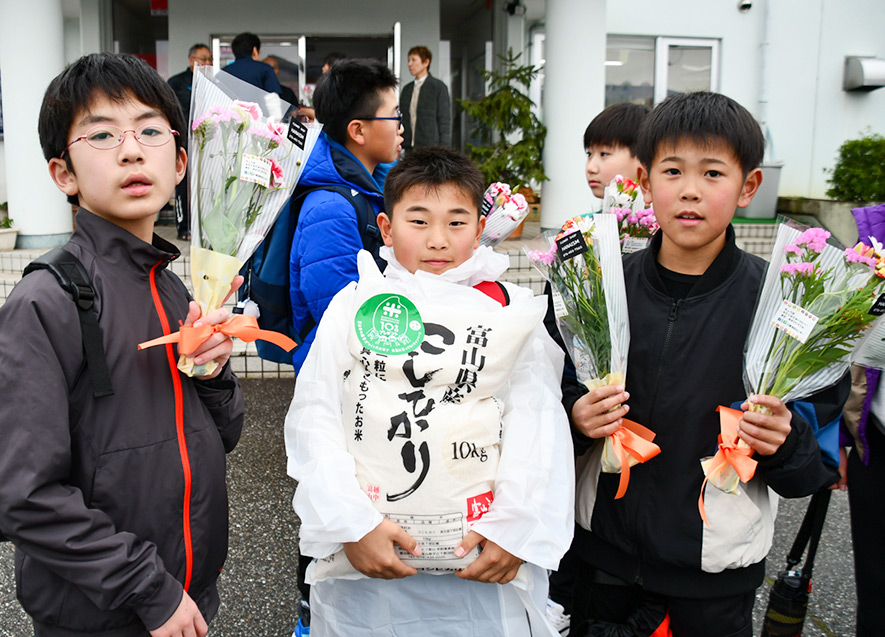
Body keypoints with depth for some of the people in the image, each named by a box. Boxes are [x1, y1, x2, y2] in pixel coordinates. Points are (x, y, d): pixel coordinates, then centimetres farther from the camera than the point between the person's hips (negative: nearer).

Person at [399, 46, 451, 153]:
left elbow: (445, 121, -3)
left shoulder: (439, 87, 1)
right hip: (409, 148, 5)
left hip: (430, 148, -5)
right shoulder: (406, 89, 16)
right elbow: (401, 120, 18)